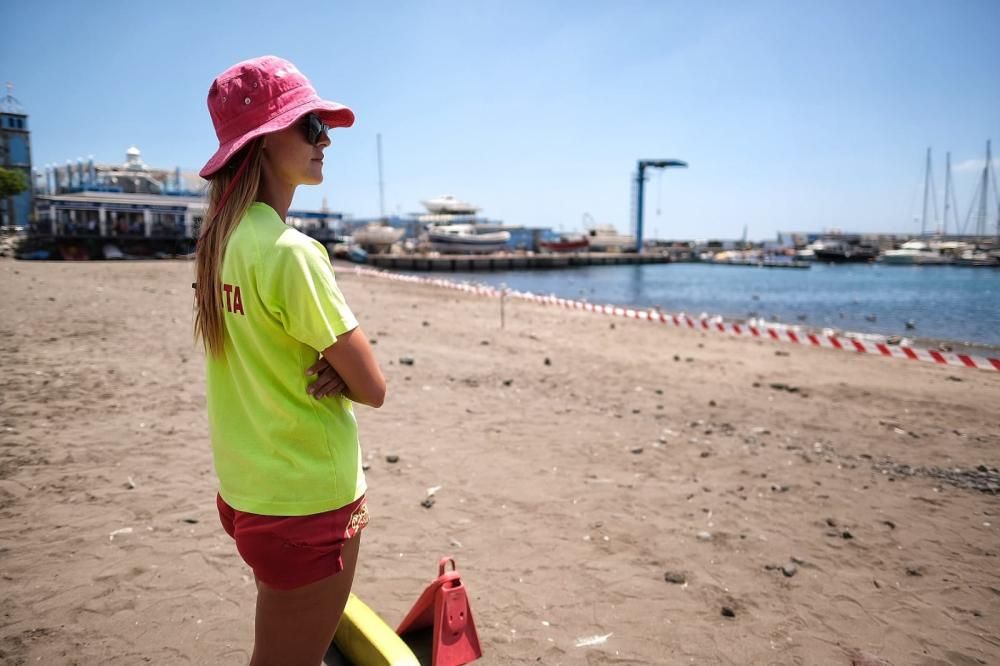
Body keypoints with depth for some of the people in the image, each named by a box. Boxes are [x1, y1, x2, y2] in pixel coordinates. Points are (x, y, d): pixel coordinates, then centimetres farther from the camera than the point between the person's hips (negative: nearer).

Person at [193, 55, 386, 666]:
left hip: (245, 489, 9)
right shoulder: (290, 251, -23)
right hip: (309, 501, -9)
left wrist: (331, 363, -10)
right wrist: (339, 368, 0)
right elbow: (373, 388, -19)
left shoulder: (221, 239, 3)